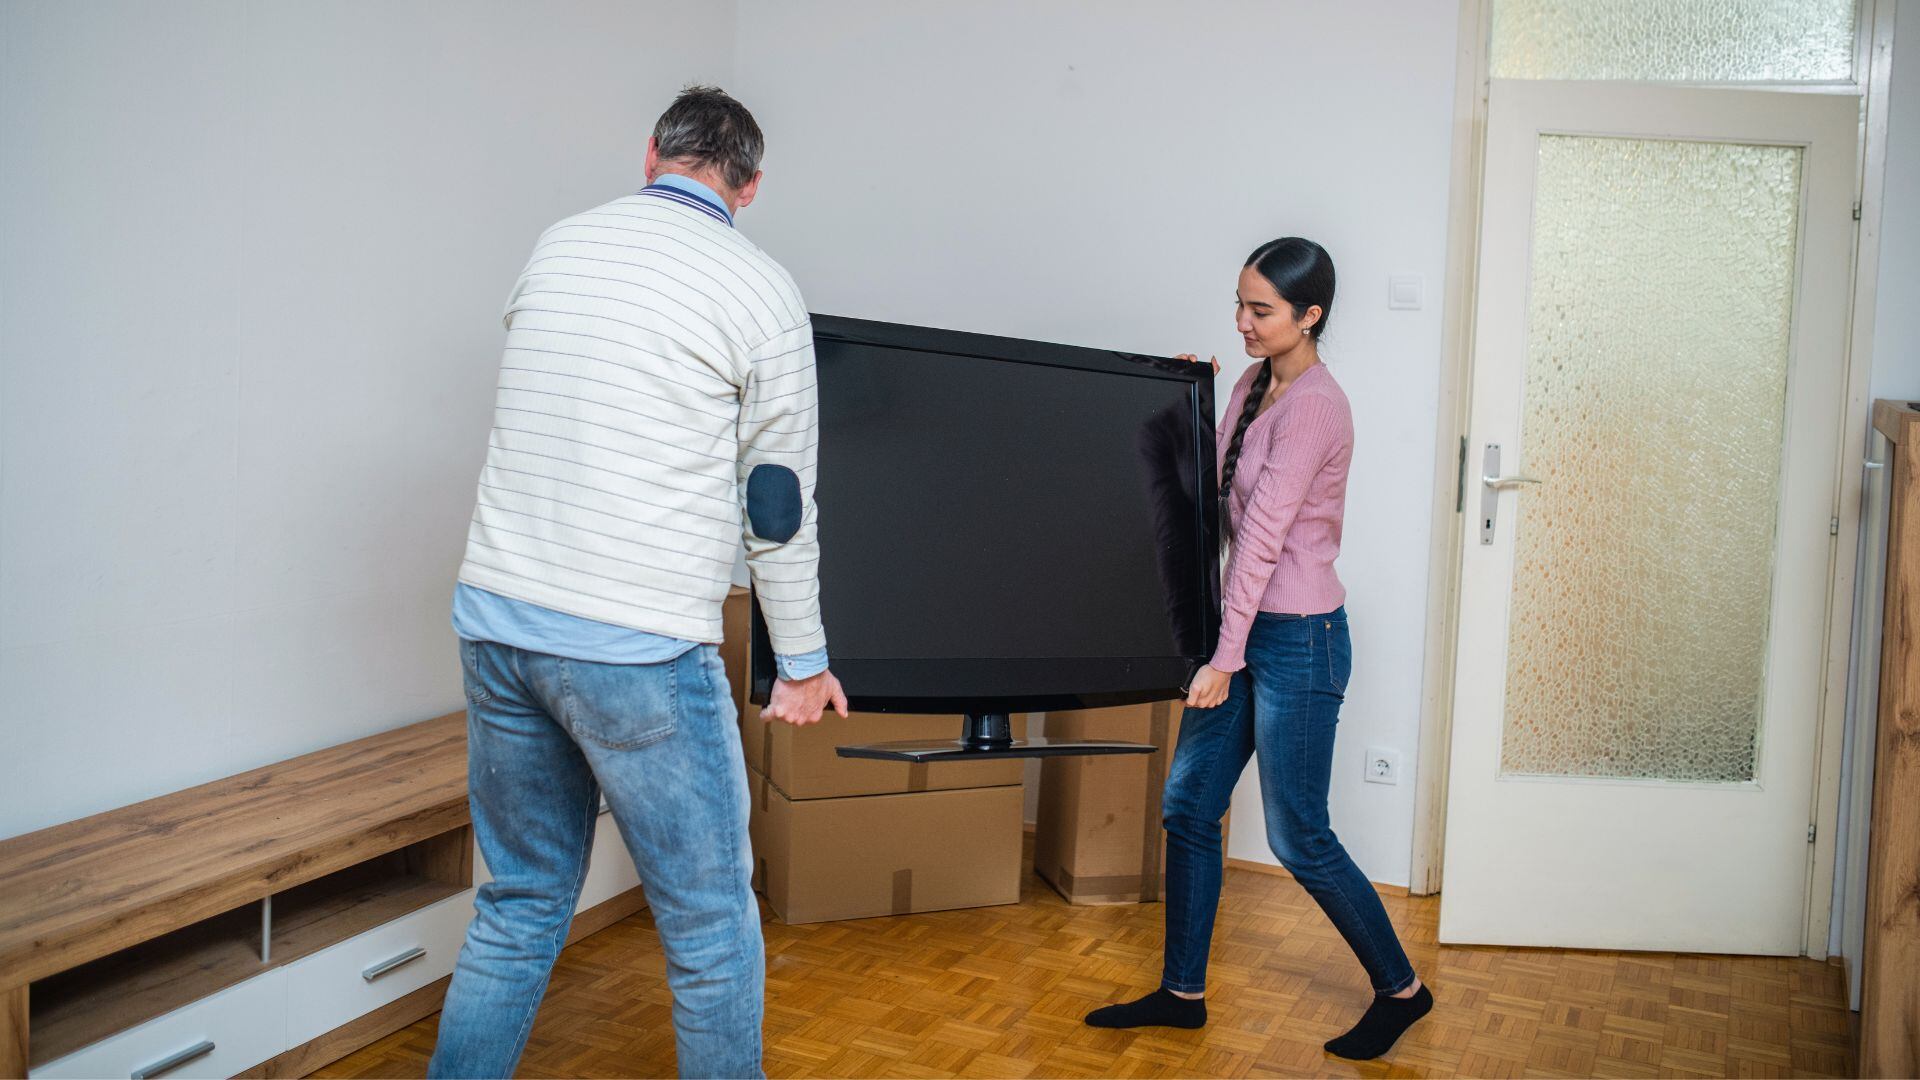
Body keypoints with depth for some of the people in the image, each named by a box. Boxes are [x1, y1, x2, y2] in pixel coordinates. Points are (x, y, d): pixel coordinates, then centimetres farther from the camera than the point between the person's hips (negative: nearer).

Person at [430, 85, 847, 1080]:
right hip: (635, 643, -6)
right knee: (711, 925, 8)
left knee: (519, 906, 19)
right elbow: (778, 499, 1)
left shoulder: (555, 247, 12)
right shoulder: (759, 289, -3)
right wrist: (802, 661, 10)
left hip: (494, 618, 6)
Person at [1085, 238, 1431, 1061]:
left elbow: (1264, 534, -22)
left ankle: (1400, 988, 23)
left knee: (1298, 840, 2)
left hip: (1299, 639, -9)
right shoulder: (1253, 388, 8)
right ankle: (1183, 992, 23)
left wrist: (1227, 657, -22)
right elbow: (1222, 504, 12)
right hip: (1247, 627, 9)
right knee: (1187, 808, 10)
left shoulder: (1313, 406, -19)